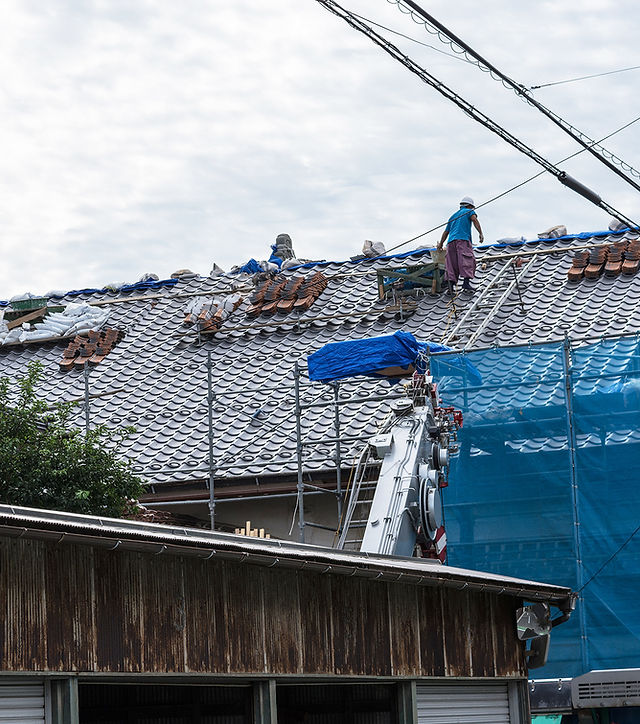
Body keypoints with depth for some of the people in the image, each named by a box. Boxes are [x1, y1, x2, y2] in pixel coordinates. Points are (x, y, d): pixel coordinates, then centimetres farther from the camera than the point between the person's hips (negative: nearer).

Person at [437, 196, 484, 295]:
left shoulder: (453, 215, 33)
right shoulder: (469, 211, 16)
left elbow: (446, 232, 35)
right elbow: (474, 219, -6)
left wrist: (440, 244, 45)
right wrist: (481, 233, -15)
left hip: (451, 242, 6)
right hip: (463, 239, -6)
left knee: (452, 264, -1)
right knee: (467, 261, -16)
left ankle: (450, 283, -18)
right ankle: (466, 283, -32)